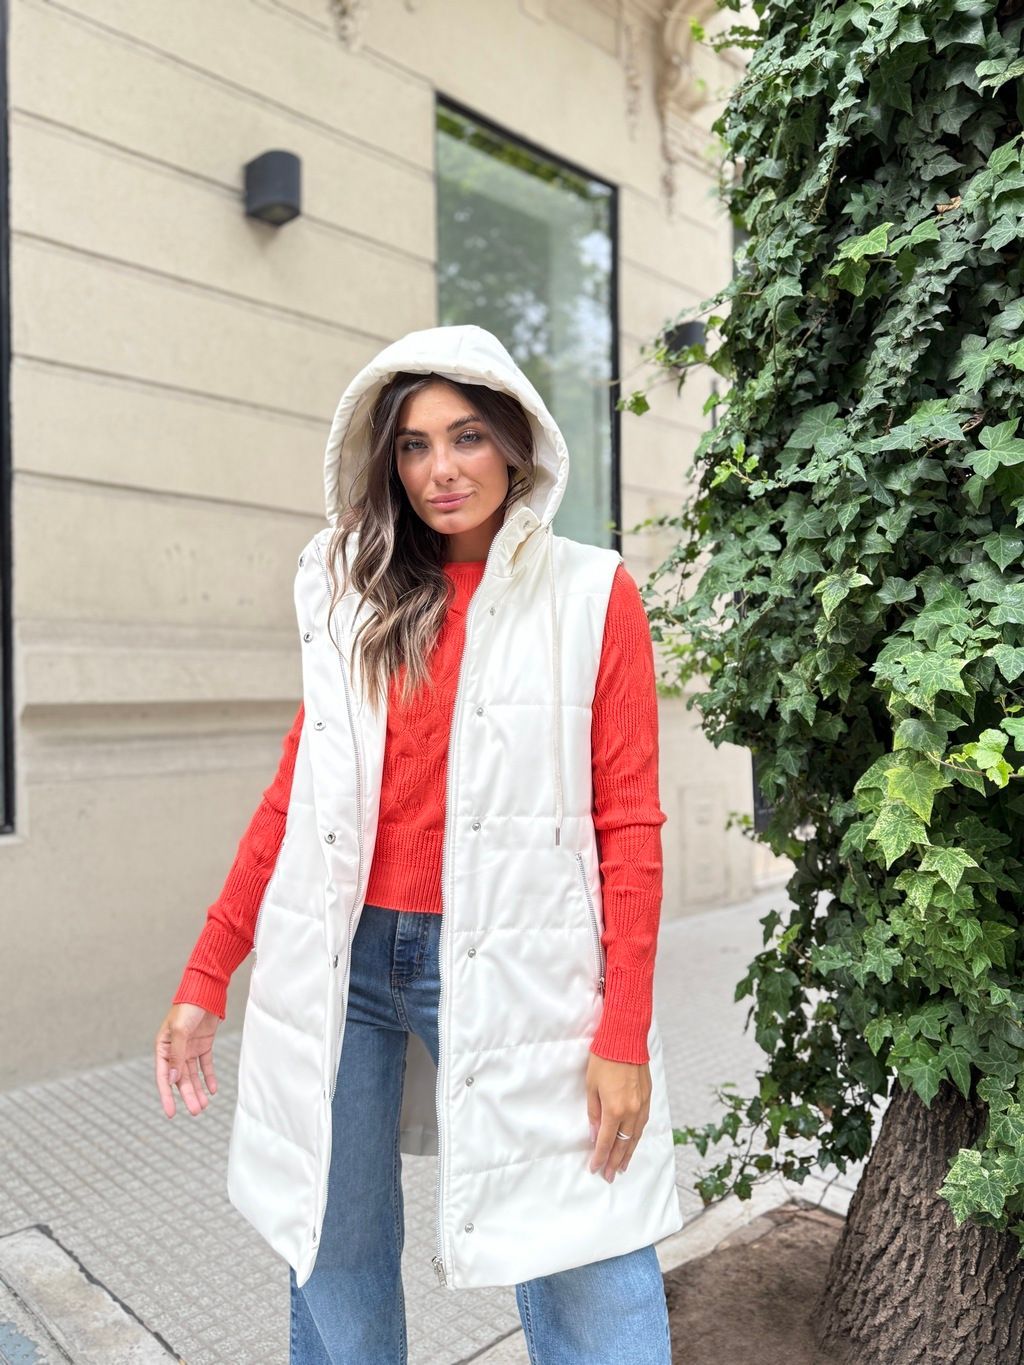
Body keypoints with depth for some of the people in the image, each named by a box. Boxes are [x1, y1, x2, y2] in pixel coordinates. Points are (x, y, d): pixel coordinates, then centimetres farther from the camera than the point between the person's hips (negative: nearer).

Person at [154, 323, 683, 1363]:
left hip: (508, 964, -3)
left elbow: (628, 825, -3)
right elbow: (299, 790, 10)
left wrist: (624, 1034, -8)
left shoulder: (591, 595, -1)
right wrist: (206, 975, 8)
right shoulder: (352, 595, 8)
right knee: (335, 1259, 16)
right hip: (341, 960, 4)